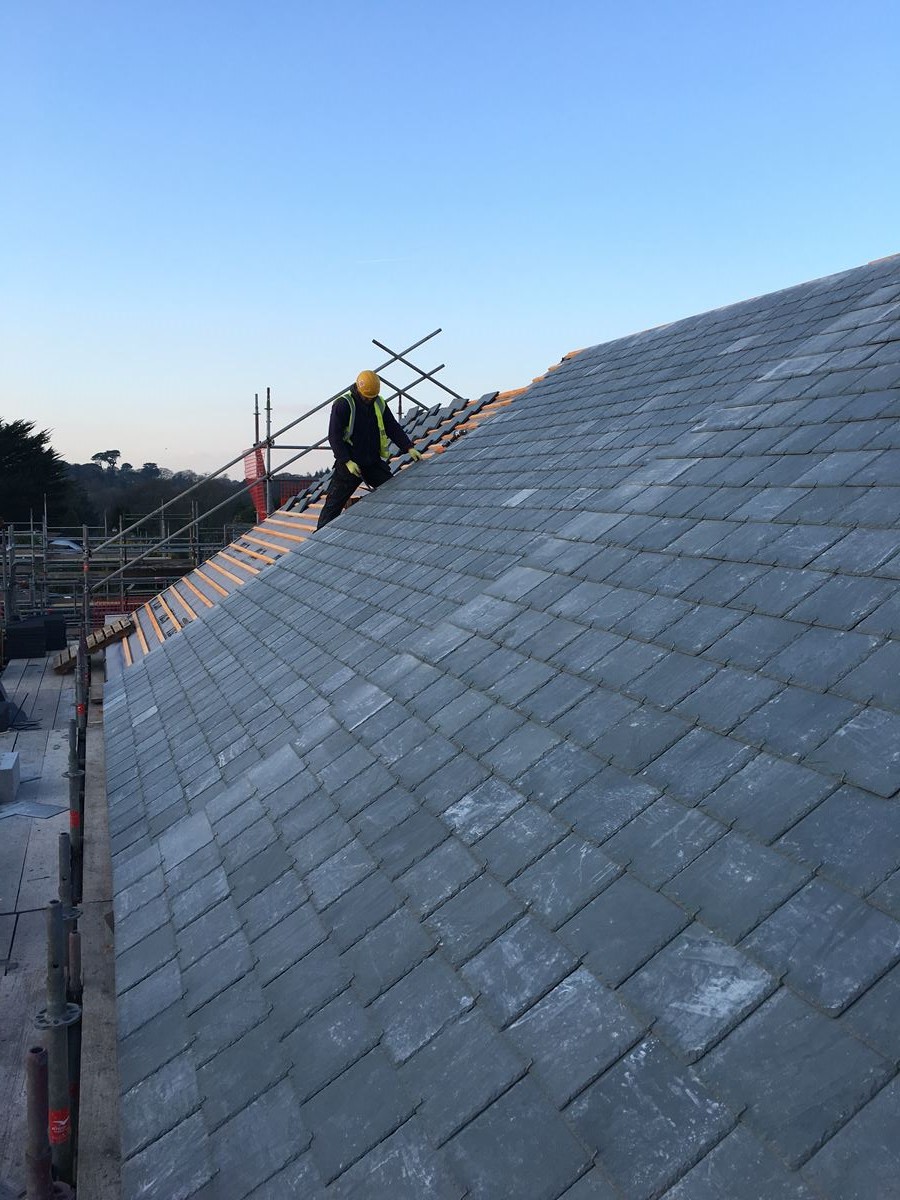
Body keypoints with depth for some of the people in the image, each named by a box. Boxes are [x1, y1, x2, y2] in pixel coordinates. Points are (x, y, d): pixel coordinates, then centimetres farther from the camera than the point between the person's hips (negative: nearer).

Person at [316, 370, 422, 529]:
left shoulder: (379, 404, 5)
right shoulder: (343, 404, -12)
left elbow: (393, 428, 8)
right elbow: (334, 436, -13)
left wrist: (409, 448, -5)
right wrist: (347, 461, -20)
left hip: (374, 462, 5)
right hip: (349, 463, -5)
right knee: (334, 502, -1)